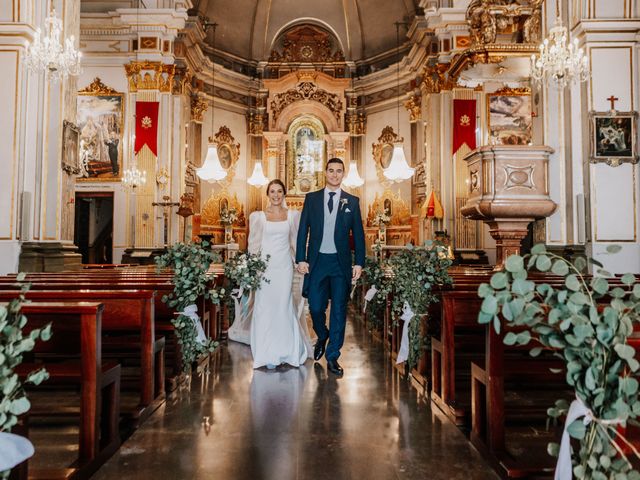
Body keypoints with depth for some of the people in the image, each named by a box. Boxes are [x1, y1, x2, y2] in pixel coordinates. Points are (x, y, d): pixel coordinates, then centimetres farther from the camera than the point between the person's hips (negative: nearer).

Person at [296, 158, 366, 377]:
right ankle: (322, 336, 36)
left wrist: (359, 263, -1)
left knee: (339, 310, 3)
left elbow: (358, 234, 5)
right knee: (315, 307, 3)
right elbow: (303, 230, 4)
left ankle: (332, 357, 14)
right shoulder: (311, 199, 6)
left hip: (341, 262, 0)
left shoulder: (352, 201, 5)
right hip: (317, 261, 0)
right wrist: (301, 259, -4)